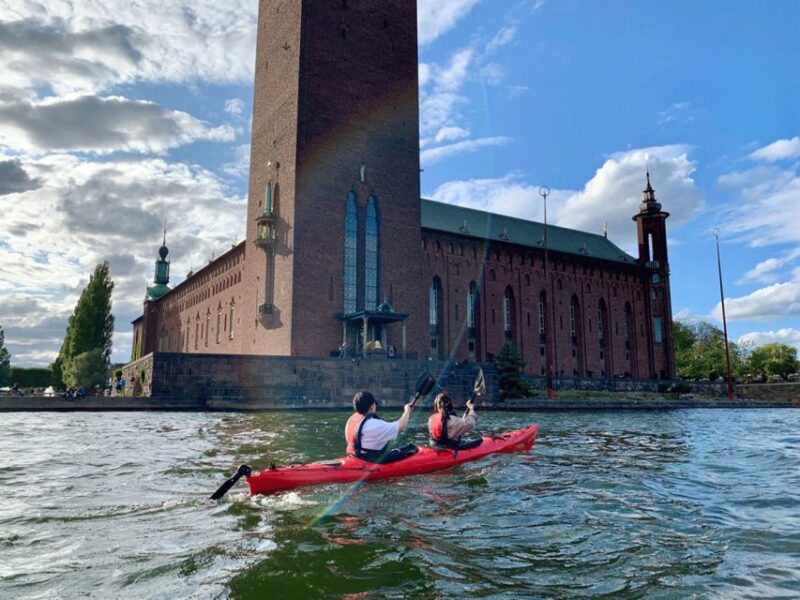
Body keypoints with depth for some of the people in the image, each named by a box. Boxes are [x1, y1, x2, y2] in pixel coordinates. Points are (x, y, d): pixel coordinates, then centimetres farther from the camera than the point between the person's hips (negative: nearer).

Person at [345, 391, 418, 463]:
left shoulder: (351, 419, 3)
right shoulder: (375, 424, -23)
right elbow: (400, 427, -15)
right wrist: (407, 411, 0)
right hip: (375, 461, -9)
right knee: (412, 448, -3)